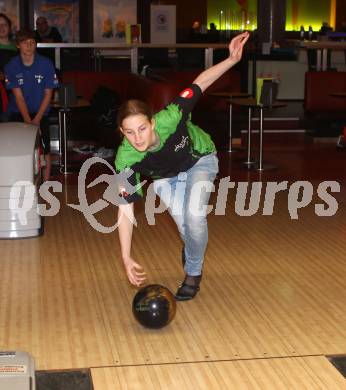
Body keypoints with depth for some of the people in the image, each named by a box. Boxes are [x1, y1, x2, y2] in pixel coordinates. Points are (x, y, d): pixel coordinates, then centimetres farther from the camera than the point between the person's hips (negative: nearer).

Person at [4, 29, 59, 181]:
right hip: (18, 113, 0)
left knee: (44, 151, -8)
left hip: (40, 112, 0)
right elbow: (18, 97, -9)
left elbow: (48, 94, -5)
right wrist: (27, 121, -19)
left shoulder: (46, 64, -10)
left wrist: (37, 119, -12)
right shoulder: (11, 66, -9)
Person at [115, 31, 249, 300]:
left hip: (200, 159, -1)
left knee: (194, 215, -19)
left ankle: (193, 273, 8)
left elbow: (198, 85, -27)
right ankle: (193, 253, 30)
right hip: (165, 176, 2)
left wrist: (232, 59, -37)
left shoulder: (169, 119, -42)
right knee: (184, 224, -9)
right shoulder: (125, 160, -36)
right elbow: (125, 208, -30)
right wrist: (126, 258, -33)